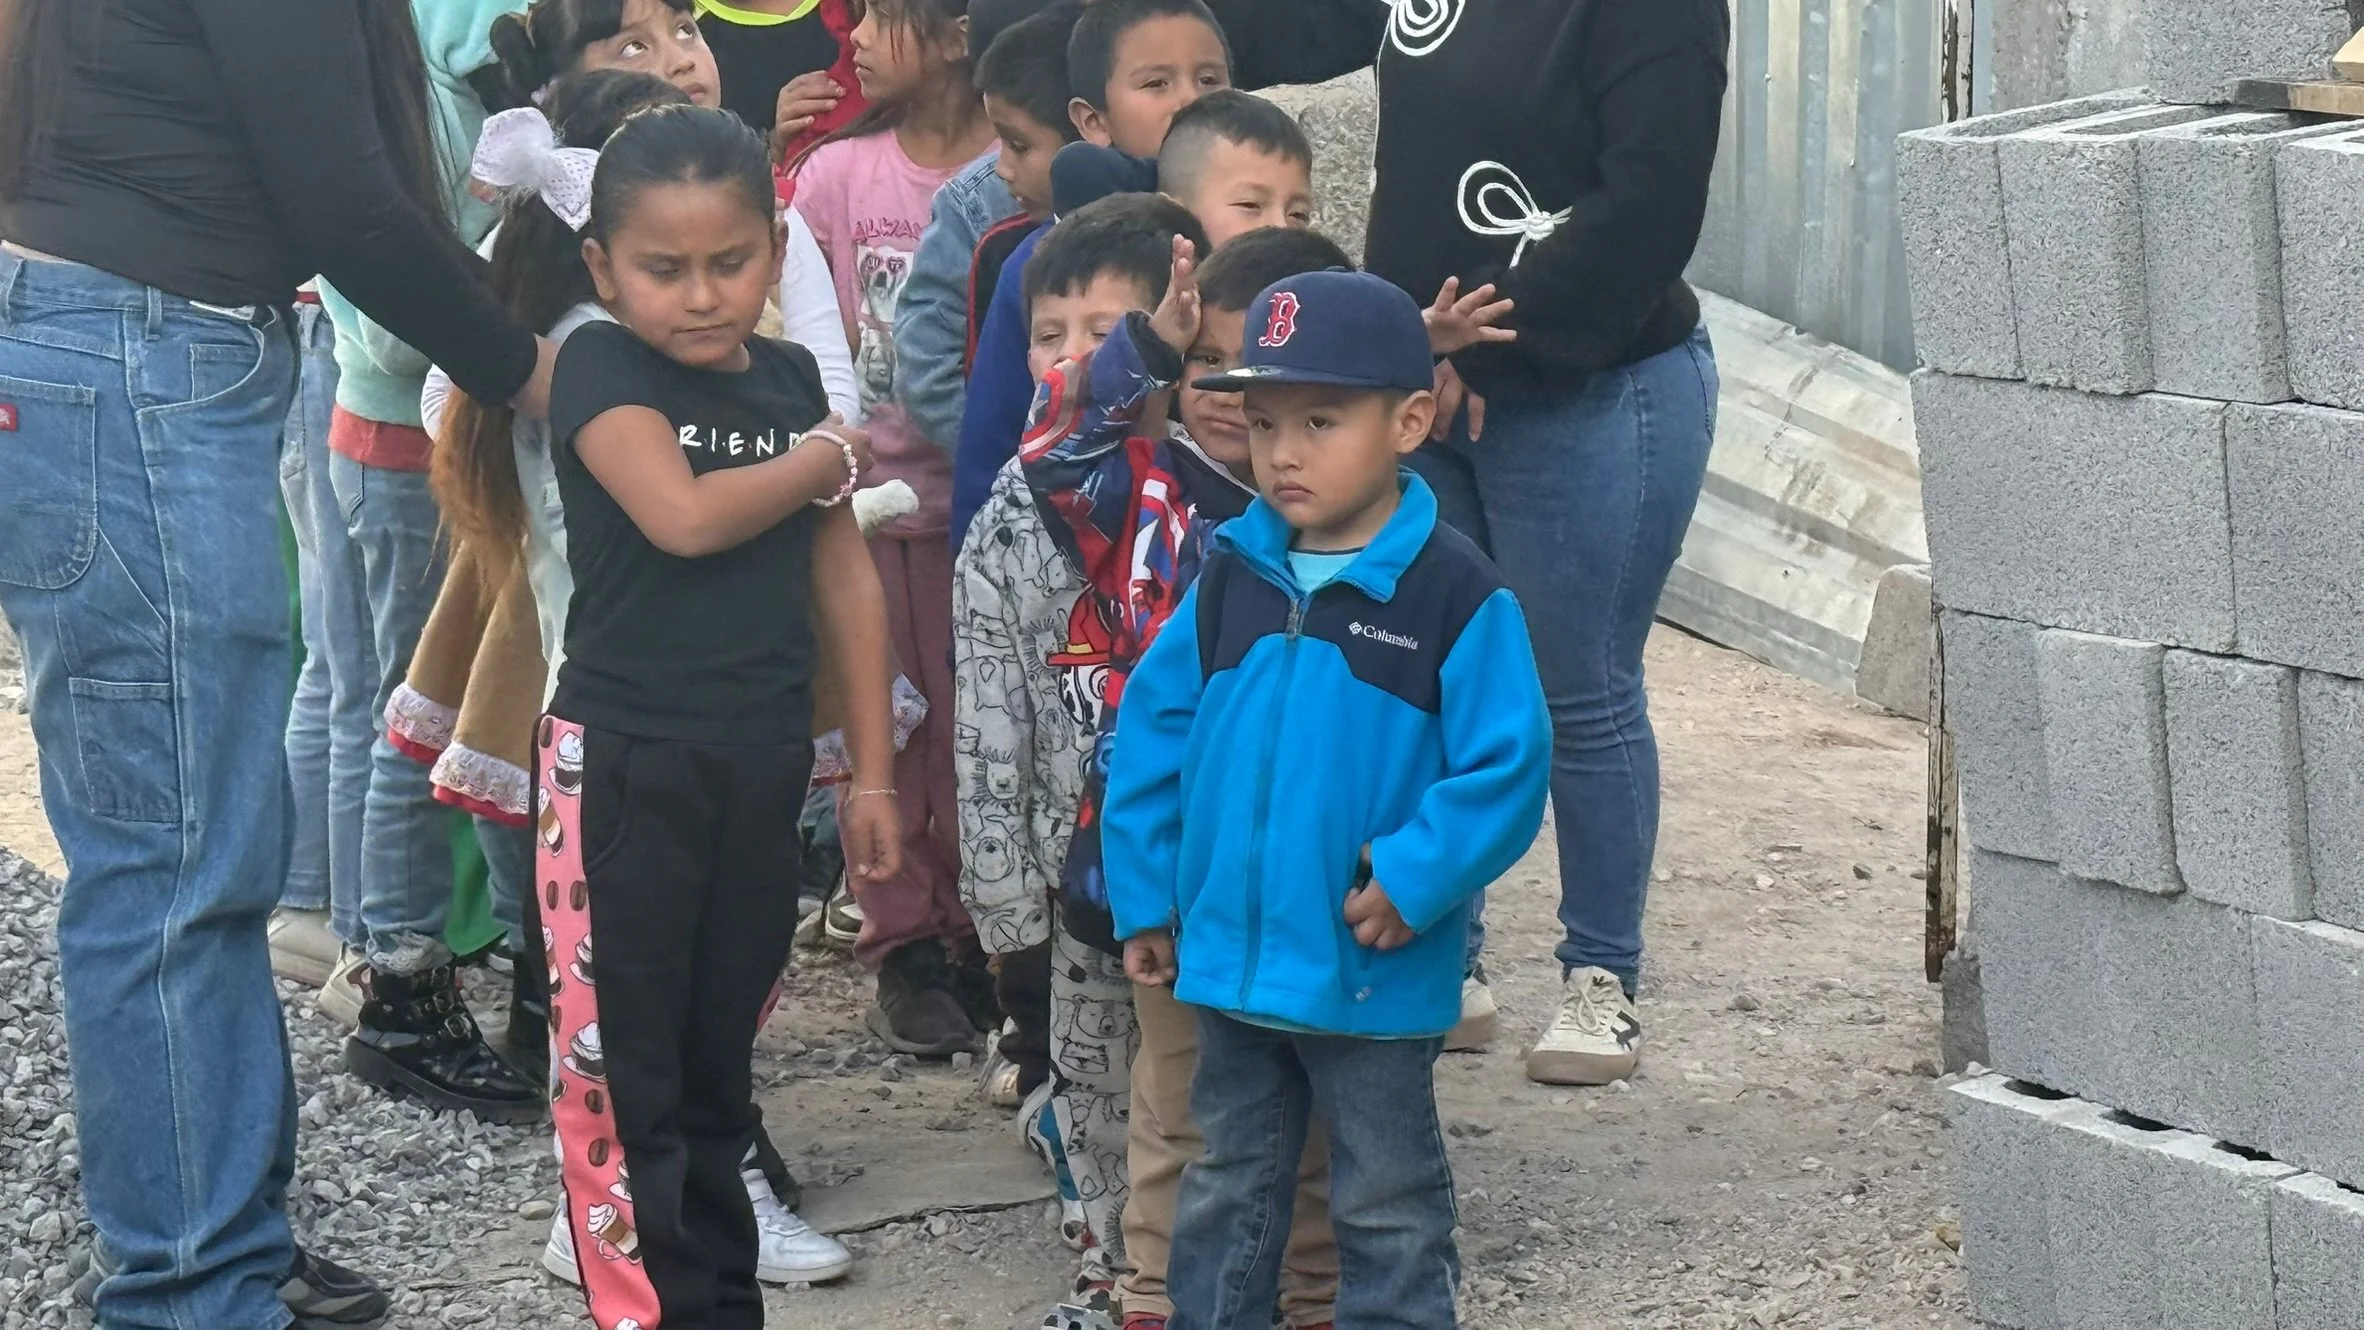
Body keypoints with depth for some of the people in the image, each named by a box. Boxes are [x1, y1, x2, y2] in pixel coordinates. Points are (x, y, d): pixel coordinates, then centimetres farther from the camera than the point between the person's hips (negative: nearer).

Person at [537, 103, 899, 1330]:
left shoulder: (792, 380, 8)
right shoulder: (602, 368, -7)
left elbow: (845, 578, 13)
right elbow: (685, 514, -23)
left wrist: (871, 774, 12)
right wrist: (826, 461, -6)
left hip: (761, 770, 5)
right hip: (622, 768, -5)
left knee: (717, 1072, 14)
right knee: (620, 1077, -4)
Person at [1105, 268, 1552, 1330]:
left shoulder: (1454, 593, -14)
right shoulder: (1232, 577, 1)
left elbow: (1507, 762, -17)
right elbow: (1155, 727, 7)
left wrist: (1412, 880, -22)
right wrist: (1145, 894, 5)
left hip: (1373, 973, -5)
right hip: (1228, 955, 5)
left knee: (1387, 1203, 10)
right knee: (1229, 1184, 19)